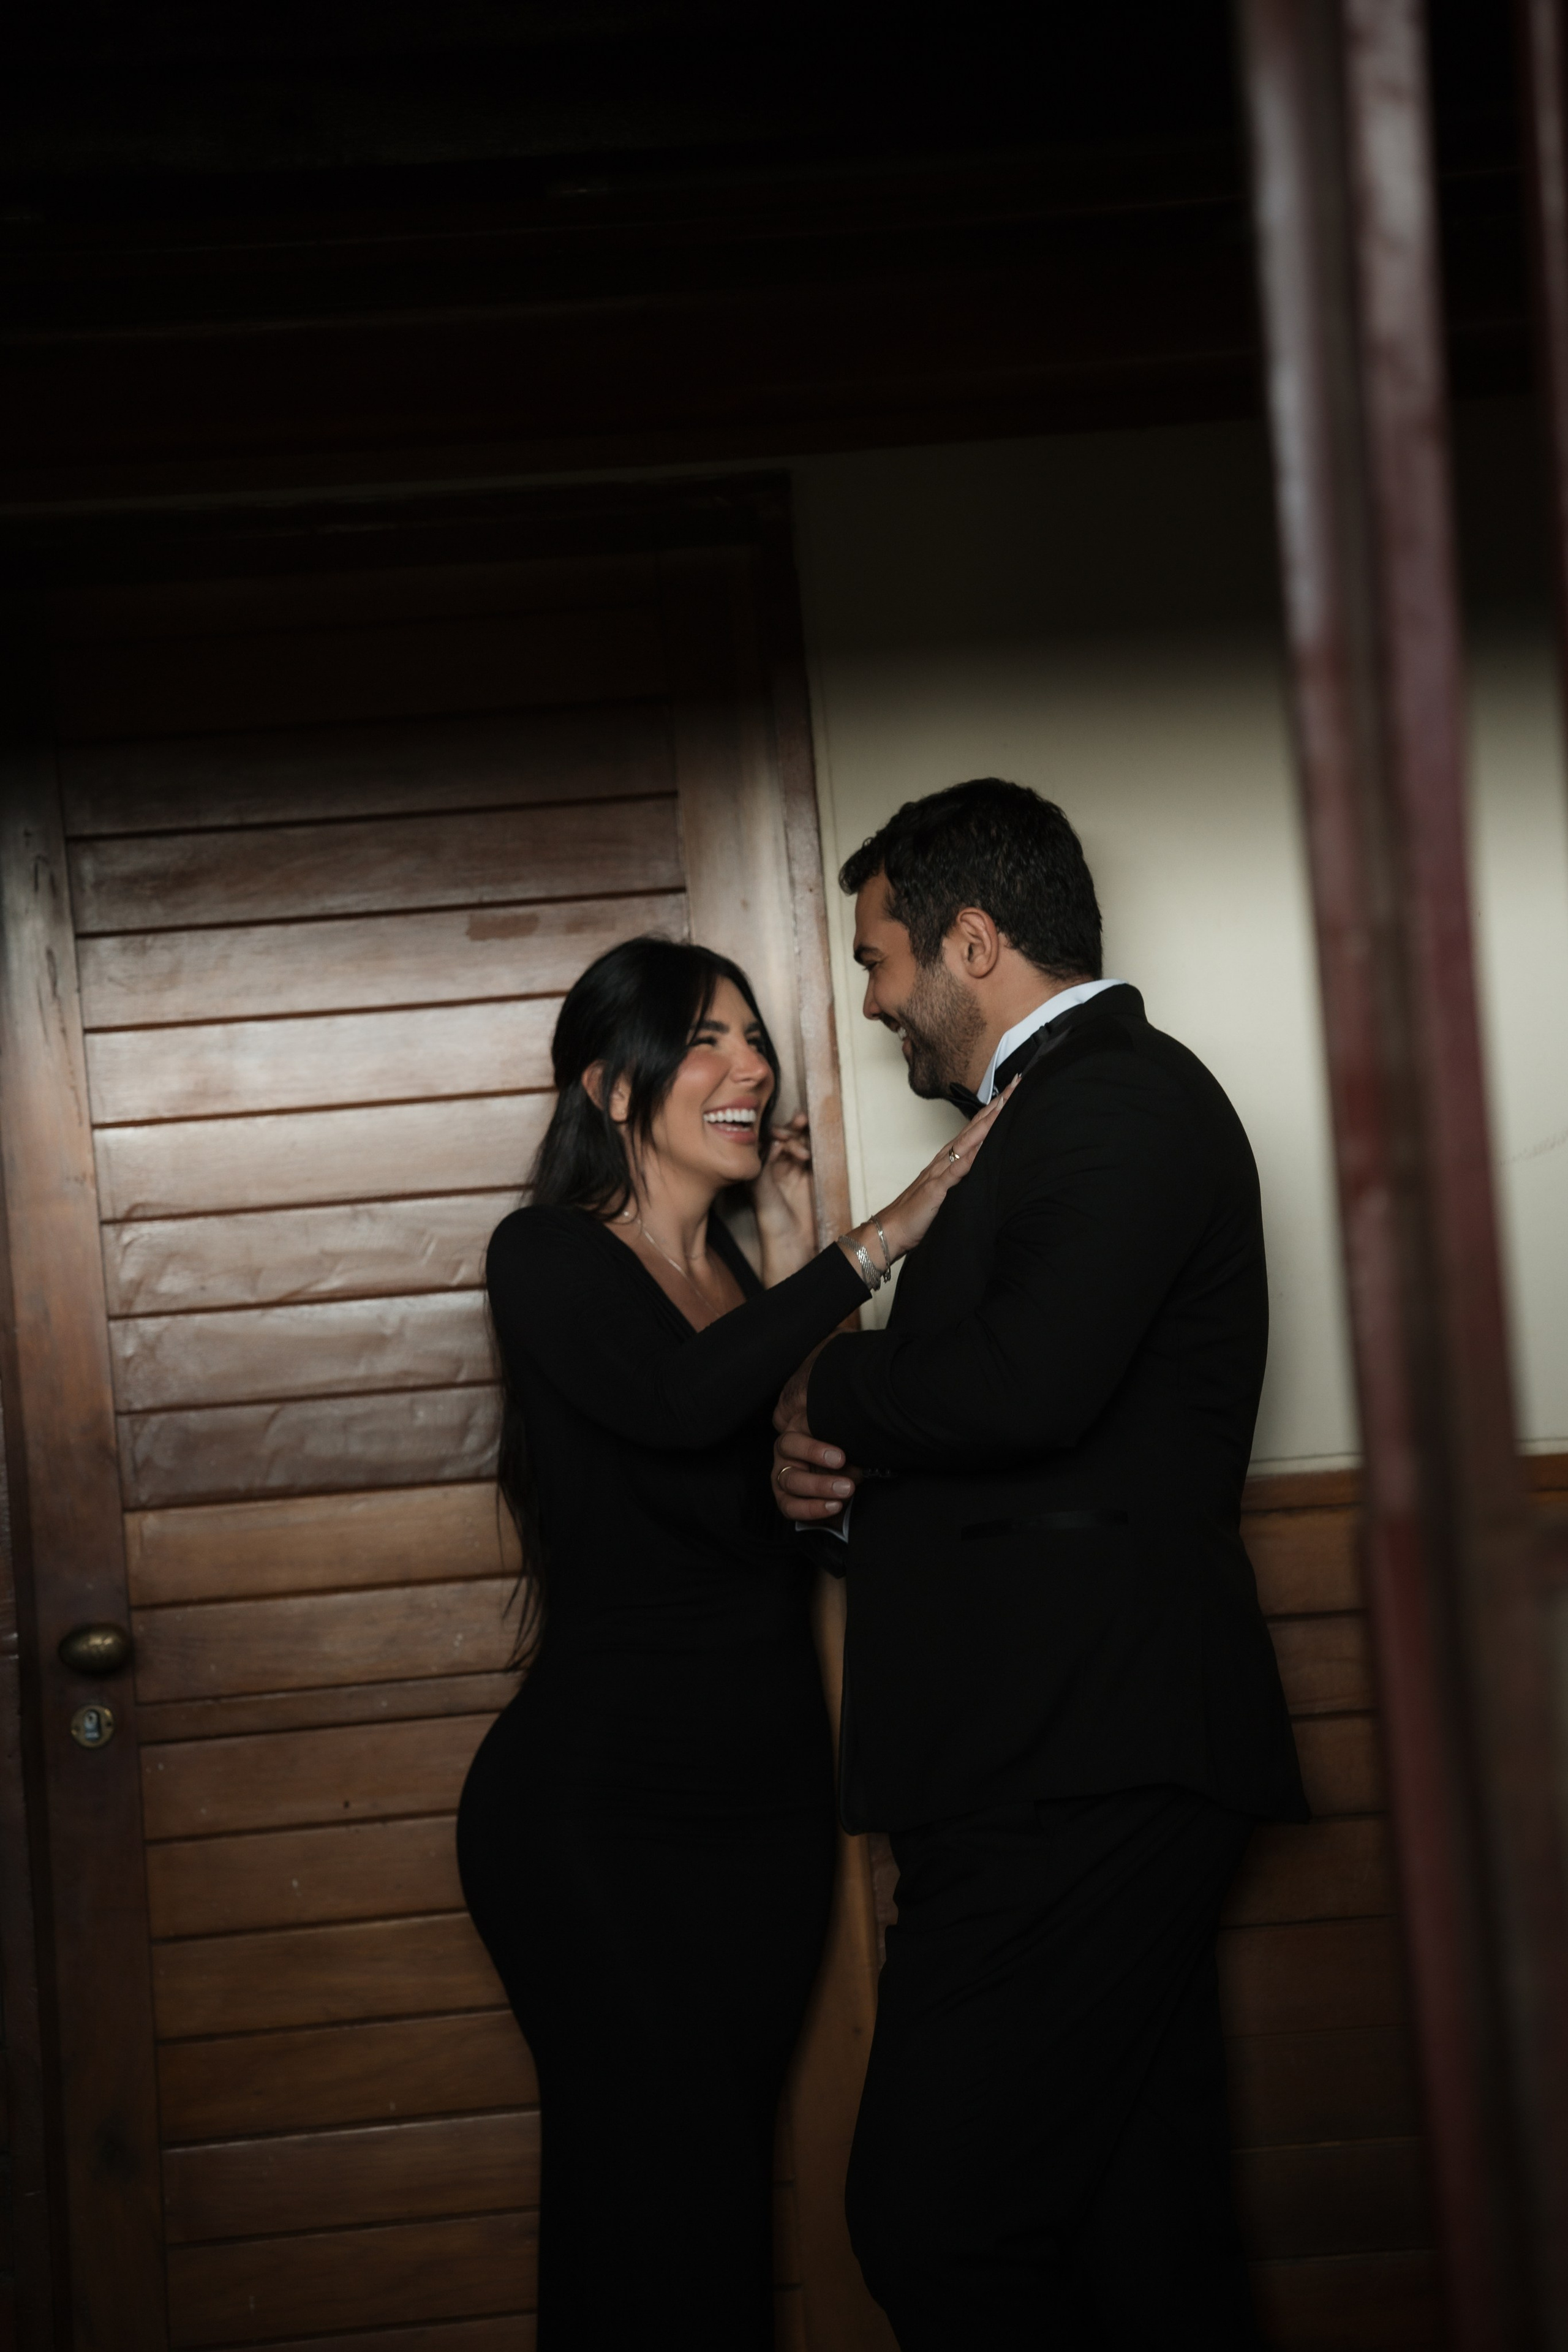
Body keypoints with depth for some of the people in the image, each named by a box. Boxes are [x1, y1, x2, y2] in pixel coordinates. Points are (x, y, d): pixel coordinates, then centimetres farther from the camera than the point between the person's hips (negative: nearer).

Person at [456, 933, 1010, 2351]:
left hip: (767, 1800, 6)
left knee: (719, 2173, 9)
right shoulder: (553, 1259, -5)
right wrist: (880, 1241, -20)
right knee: (660, 2193, -9)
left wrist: (793, 1263, 1)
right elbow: (679, 1403, -25)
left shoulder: (754, 1287, 13)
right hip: (597, 1807, -6)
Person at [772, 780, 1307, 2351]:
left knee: (934, 2223, -13)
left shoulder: (1120, 1098, -9)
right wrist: (838, 1472, 6)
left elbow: (1027, 1386, -25)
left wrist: (824, 1395, -7)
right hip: (1082, 1763, 10)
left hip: (1078, 1768, -10)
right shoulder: (1080, 1105, 23)